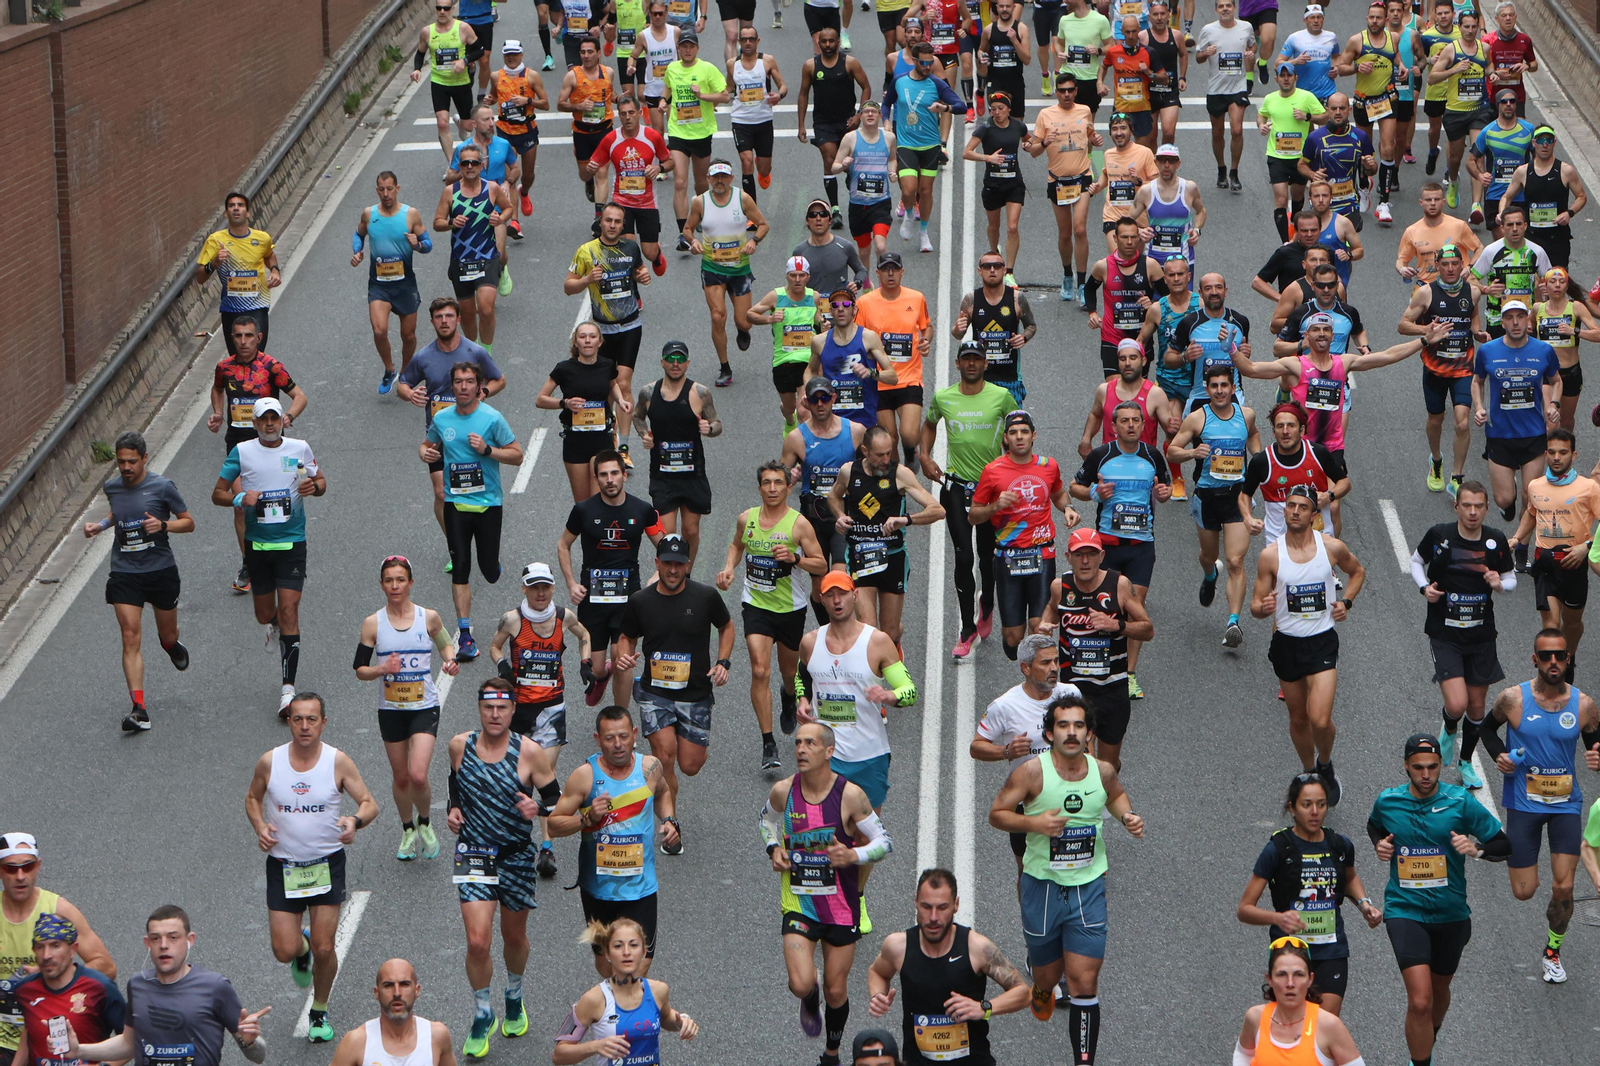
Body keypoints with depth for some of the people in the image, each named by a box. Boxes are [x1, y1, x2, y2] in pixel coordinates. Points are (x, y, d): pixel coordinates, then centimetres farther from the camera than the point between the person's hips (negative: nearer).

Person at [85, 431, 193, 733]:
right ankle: (139, 709, -14)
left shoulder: (162, 487, -9)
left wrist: (163, 525, -19)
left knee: (168, 635, 13)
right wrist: (100, 525, 6)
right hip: (124, 574, 1)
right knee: (131, 638, -11)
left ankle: (172, 646, 54)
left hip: (161, 570, -1)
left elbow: (189, 523, -1)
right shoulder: (112, 488, 2)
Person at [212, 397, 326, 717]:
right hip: (257, 544, 2)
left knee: (288, 611, -12)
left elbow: (321, 480, 14)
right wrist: (239, 498, -18)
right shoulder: (242, 452, 0)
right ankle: (277, 628, 51)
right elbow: (218, 493, 4)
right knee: (265, 615, 11)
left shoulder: (300, 449, 0)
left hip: (292, 543, -2)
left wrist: (315, 487, -10)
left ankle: (288, 688, -13)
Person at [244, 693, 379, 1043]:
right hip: (282, 865, 1)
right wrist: (259, 827, -7)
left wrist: (355, 821, -28)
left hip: (327, 864, -1)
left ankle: (319, 1011, 24)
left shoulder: (338, 762, -10)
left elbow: (370, 804, -6)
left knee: (324, 949, -2)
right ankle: (302, 946, 35)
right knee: (285, 952, -4)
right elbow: (252, 798, 12)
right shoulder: (270, 762, -6)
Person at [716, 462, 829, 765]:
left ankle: (788, 696, 56)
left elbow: (822, 566, -9)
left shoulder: (799, 524, -11)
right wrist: (728, 568, 3)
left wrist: (794, 558, -26)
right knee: (760, 671, -15)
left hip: (791, 607, -1)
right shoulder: (746, 519, -1)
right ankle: (768, 743, -13)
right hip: (755, 604, 1)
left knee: (789, 672, 18)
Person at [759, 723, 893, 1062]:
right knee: (801, 984, -16)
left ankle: (831, 1054, 36)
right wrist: (773, 849, -3)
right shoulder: (783, 791, -8)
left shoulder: (850, 794, -15)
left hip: (842, 906, -1)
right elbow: (767, 819, 17)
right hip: (798, 903, 1)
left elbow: (885, 843, -7)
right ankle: (810, 1003, 23)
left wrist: (854, 856, -26)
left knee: (836, 991, 9)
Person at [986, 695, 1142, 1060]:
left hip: (1088, 887, 1)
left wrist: (1128, 817, 0)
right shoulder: (1032, 772, -14)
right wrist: (1033, 822, -23)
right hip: (1042, 886, -1)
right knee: (1048, 973, 14)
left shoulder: (1103, 770, -3)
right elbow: (996, 813, -7)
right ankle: (1042, 987, 53)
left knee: (1084, 983, -7)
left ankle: (1084, 1061, -1)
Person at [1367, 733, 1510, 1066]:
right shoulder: (1387, 801, -4)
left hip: (1450, 913, 2)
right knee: (1420, 1001, -18)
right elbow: (1375, 826, 21)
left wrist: (1476, 848, -24)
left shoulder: (1460, 801, -8)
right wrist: (1379, 844, -1)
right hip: (1405, 911, -2)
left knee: (1439, 990, 23)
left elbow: (1504, 846, -4)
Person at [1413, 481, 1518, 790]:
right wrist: (1424, 587, -10)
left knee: (1476, 705, 11)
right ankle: (1449, 730, 20)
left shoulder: (1496, 541, -3)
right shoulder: (1439, 535, -10)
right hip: (1445, 635, -3)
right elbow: (1417, 561, 8)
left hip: (1482, 636, 3)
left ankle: (1466, 762, 34)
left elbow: (1511, 577, 11)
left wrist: (1500, 583, -12)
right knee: (1457, 704, -17)